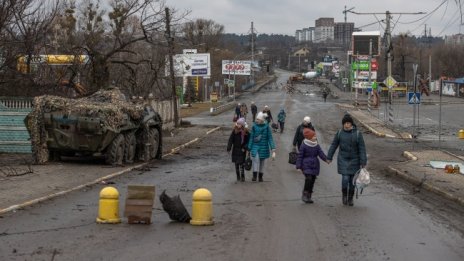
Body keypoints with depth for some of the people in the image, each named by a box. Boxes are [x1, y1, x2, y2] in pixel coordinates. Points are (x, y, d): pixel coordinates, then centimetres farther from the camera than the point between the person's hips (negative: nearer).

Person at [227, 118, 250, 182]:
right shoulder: (234, 131, -4)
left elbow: (248, 141, -2)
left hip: (242, 150, -2)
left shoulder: (245, 132, -7)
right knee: (236, 164, 7)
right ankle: (238, 176, 18)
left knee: (241, 163, -6)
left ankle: (242, 177, 2)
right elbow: (230, 140, -3)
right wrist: (229, 148, -8)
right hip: (235, 150, 2)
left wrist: (245, 148, -12)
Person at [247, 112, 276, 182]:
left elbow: (270, 138, -7)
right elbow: (251, 138, 3)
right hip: (255, 146, 0)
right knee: (255, 159, -23)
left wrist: (273, 150, -13)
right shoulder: (254, 126, -2)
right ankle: (254, 176, -21)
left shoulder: (267, 127, -6)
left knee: (262, 162, 9)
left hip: (263, 147, 0)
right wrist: (249, 149, 3)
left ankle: (260, 176, 25)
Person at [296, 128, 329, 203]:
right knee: (308, 178, -21)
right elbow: (300, 156, -5)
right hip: (306, 165, -6)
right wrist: (299, 167, -9)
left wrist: (326, 159, -23)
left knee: (312, 180, 7)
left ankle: (309, 197, 16)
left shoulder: (316, 146, 7)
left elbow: (321, 153, -3)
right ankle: (304, 195, -10)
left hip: (315, 165, 6)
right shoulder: (304, 145, -7)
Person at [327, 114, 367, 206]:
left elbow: (362, 149, -11)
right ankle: (344, 194, 16)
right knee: (345, 179, -11)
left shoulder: (358, 133, -12)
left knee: (352, 180, 6)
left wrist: (363, 163, -14)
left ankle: (350, 198, 23)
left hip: (354, 160, 0)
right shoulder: (339, 133, -6)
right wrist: (329, 157, 6)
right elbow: (334, 145, 4)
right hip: (343, 159, 0)